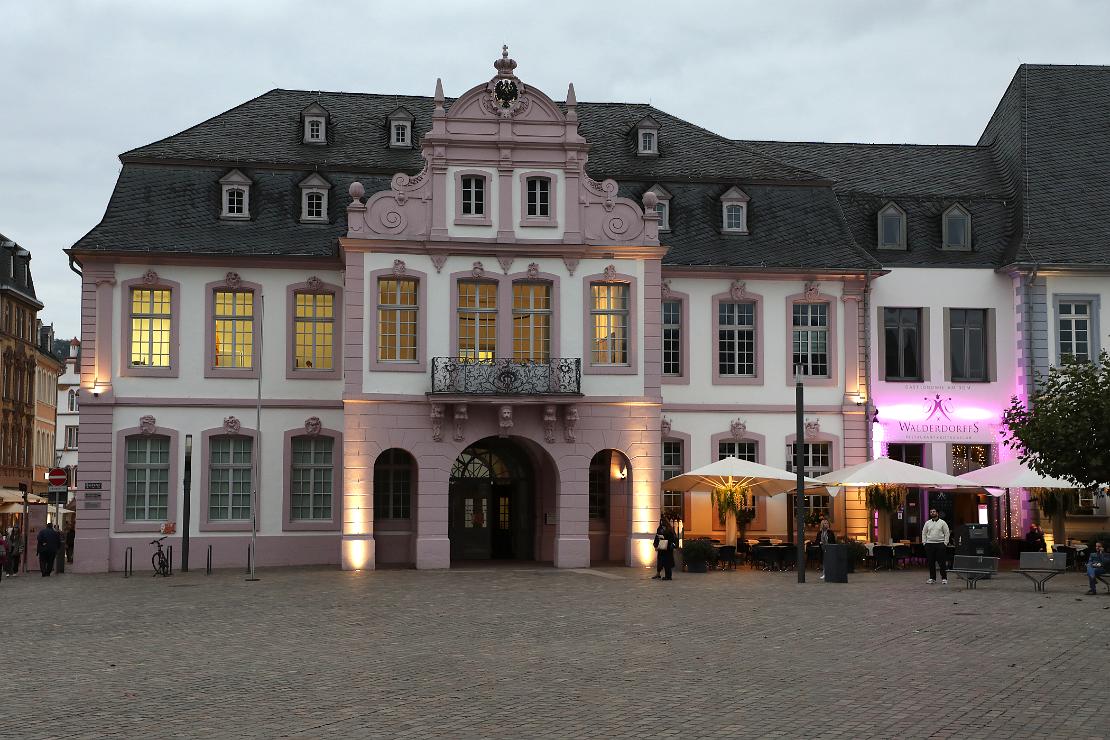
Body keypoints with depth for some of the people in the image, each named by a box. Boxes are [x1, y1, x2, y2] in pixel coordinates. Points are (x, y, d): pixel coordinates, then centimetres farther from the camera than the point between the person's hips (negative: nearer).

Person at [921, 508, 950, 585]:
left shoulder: (942, 522, 2)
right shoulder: (927, 523, 11)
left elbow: (947, 533, 0)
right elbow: (924, 533, 15)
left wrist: (945, 543, -7)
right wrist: (924, 542, 5)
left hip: (940, 544, -3)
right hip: (929, 544, 3)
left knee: (942, 562, -4)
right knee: (931, 563, 4)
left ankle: (944, 578, 1)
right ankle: (932, 578, 11)